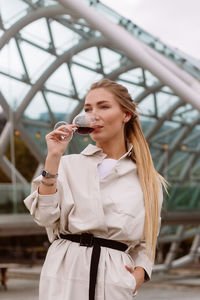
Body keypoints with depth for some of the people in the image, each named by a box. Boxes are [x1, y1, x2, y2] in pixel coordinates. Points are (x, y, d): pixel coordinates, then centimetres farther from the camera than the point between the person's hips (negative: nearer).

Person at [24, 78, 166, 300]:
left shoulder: (147, 180, 8)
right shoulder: (68, 164, 6)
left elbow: (146, 241, 14)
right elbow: (44, 216, -6)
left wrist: (140, 272, -5)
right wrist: (53, 157, -8)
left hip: (115, 279, 1)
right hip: (65, 274, 0)